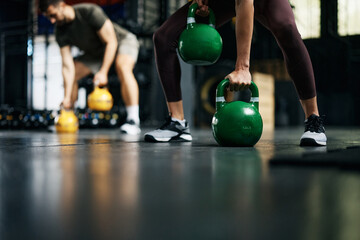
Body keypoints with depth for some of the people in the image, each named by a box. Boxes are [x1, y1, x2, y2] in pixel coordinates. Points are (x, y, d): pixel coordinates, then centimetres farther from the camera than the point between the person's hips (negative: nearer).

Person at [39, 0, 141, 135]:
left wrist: (103, 72, -36)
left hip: (123, 40, -7)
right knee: (69, 76, -2)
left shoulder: (90, 12, -32)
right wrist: (67, 97, -26)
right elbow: (68, 66, -18)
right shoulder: (60, 32, -15)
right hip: (97, 52, 7)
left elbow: (111, 42, -28)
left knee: (122, 67, -38)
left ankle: (133, 121, -39)